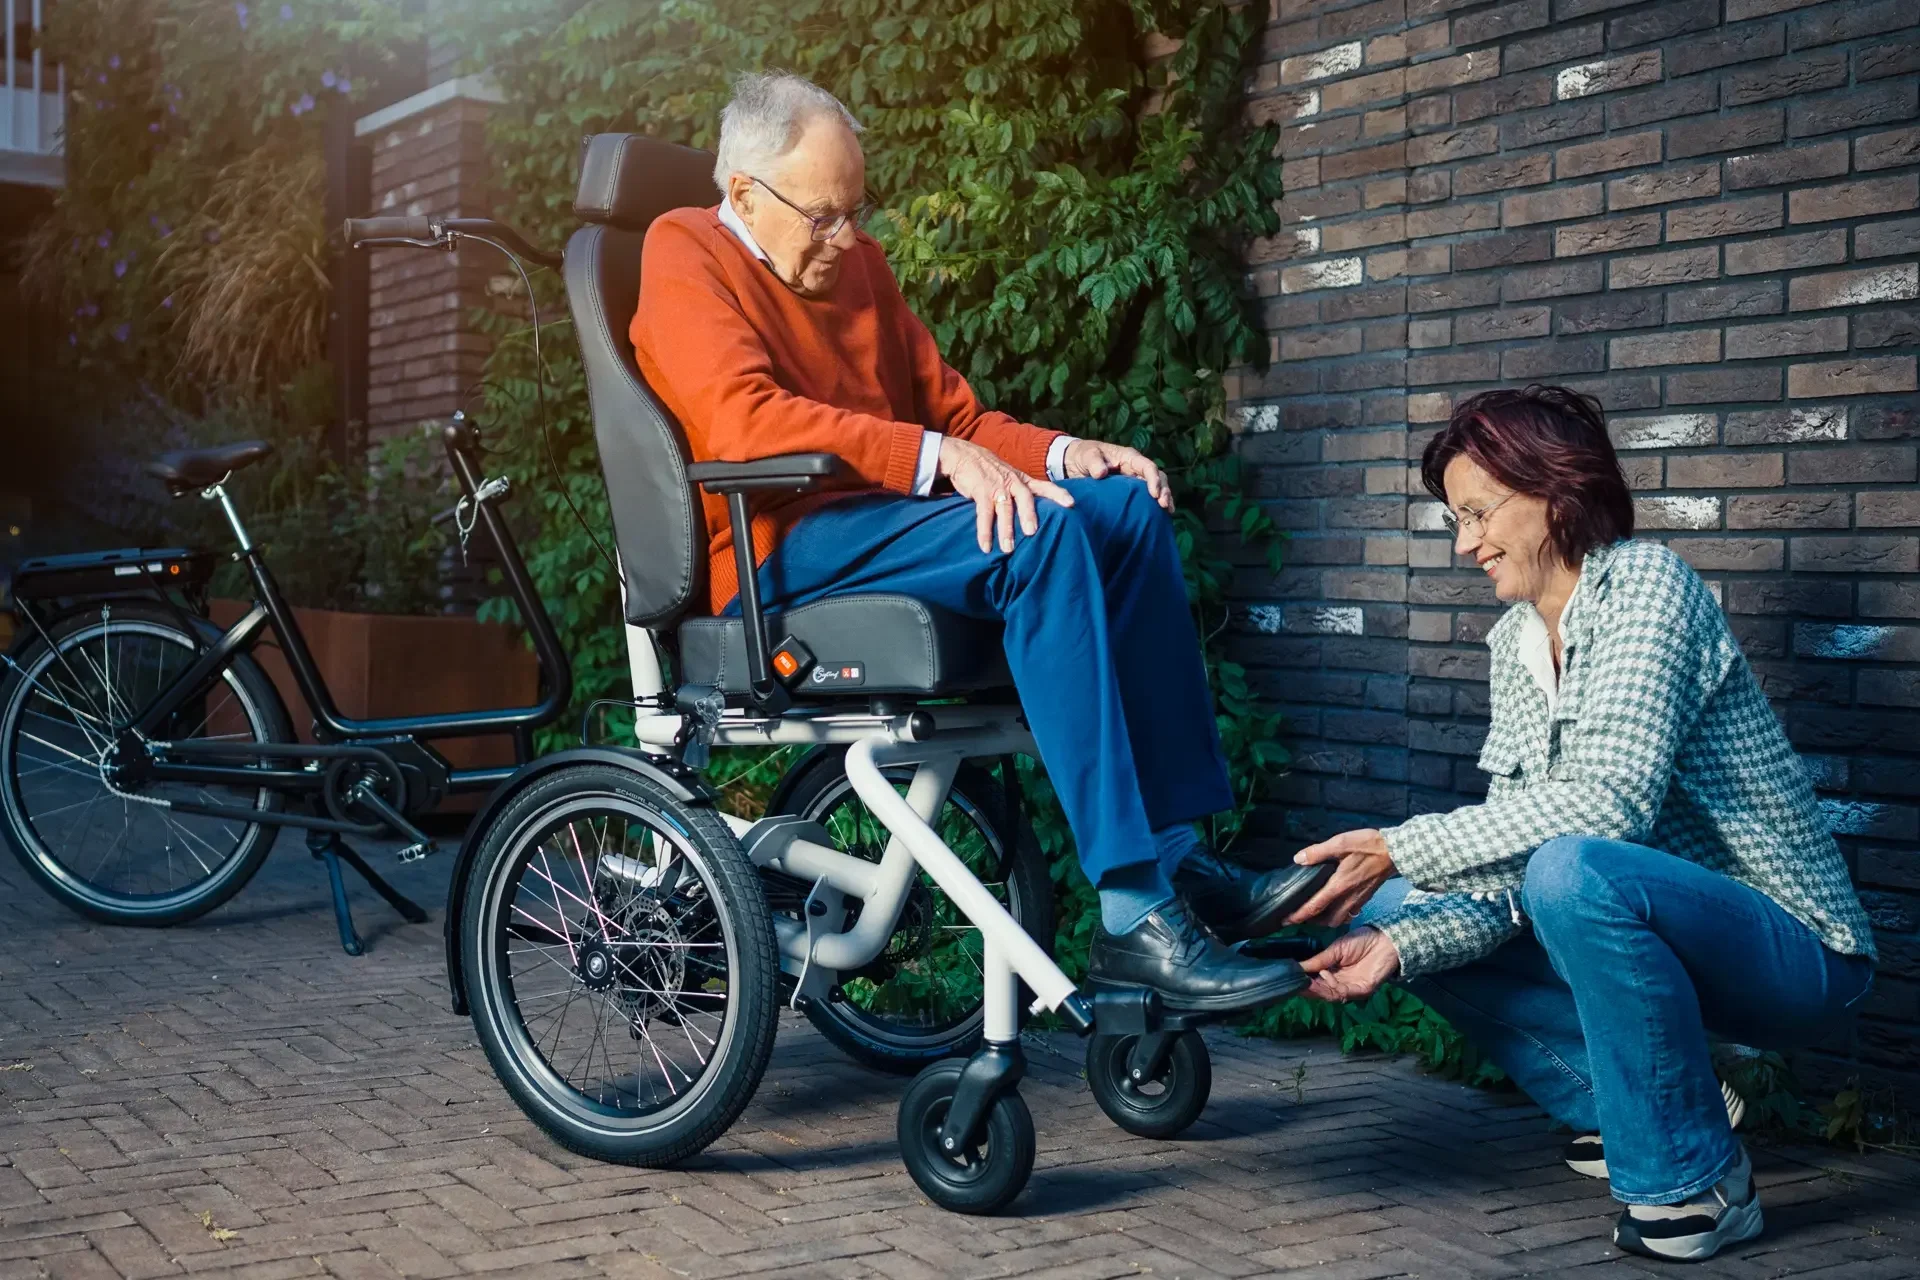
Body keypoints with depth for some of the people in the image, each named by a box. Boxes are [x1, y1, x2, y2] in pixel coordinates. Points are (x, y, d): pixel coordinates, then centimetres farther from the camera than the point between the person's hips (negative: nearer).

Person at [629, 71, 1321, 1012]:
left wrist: (1062, 454, 1)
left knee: (1127, 507, -8)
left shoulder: (858, 265, 22)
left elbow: (952, 415, 21)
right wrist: (936, 457, -26)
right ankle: (1133, 914, -33)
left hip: (886, 525, 8)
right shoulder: (685, 253, -1)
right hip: (777, 556, -8)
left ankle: (1180, 856, -13)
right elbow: (743, 417, -19)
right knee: (1042, 534, -29)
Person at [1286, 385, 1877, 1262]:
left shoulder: (1645, 584, -16)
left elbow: (1609, 800, -30)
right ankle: (1627, 1112, 10)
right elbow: (1510, 864, 2)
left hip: (1791, 952, -8)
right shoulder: (1514, 639, 7)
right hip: (1637, 926, 8)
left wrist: (1400, 850, -30)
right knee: (1397, 911, 1)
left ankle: (1696, 1180, -16)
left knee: (1572, 872, -36)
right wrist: (1399, 946, -15)